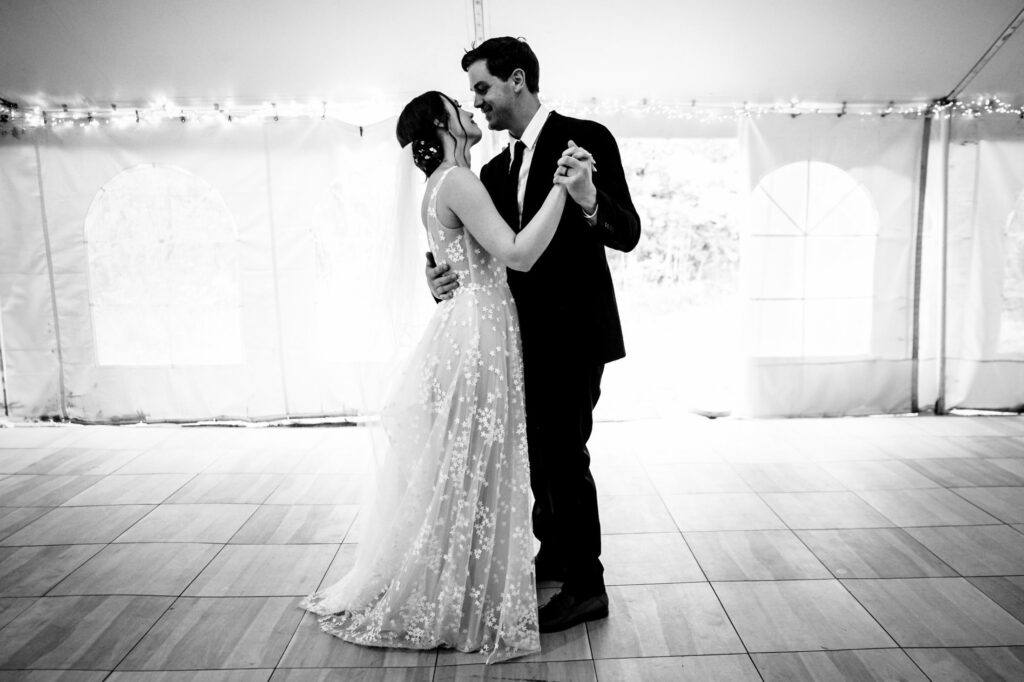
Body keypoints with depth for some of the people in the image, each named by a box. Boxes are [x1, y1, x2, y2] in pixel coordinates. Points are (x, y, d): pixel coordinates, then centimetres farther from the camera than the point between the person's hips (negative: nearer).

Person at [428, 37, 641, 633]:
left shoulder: (587, 139, -10)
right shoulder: (497, 170, 11)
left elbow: (628, 234, -16)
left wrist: (589, 199, -35)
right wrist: (447, 275, -13)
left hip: (573, 334, -8)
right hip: (529, 335, 8)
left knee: (564, 453, -1)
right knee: (542, 452, 20)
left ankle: (586, 586, 18)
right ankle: (554, 554, 42)